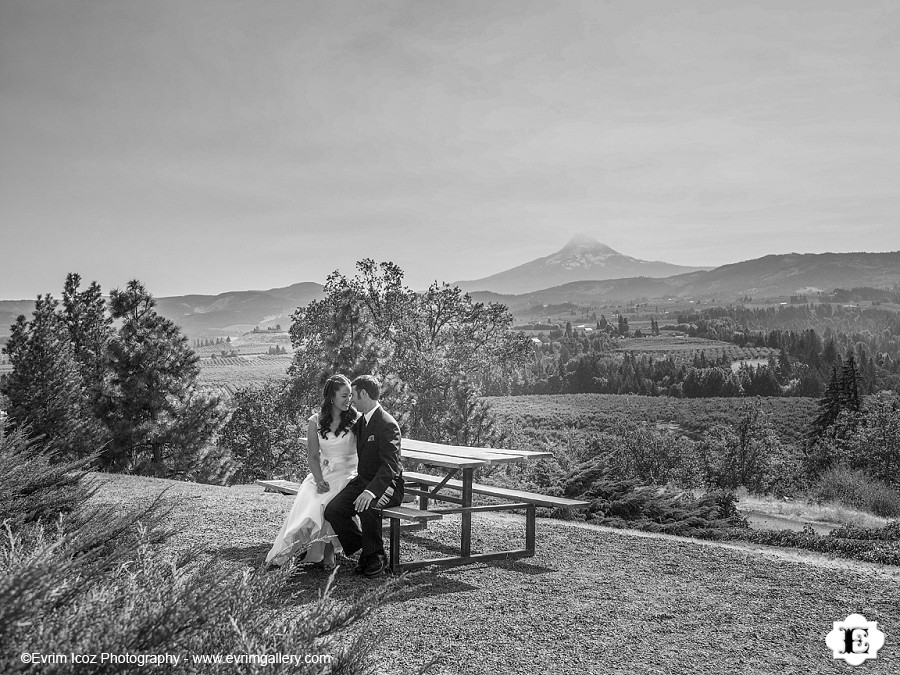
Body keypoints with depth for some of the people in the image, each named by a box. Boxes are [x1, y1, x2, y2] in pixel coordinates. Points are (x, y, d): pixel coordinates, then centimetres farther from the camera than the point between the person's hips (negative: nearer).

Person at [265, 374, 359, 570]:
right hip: (321, 473, 2)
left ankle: (326, 551, -19)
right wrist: (319, 480, -14)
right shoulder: (315, 422, 5)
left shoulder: (356, 419, 1)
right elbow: (313, 456, 3)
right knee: (306, 500, -27)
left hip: (347, 473, -2)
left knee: (323, 502, -31)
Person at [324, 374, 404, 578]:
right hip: (363, 480, 8)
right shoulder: (360, 421, 13)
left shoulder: (387, 424, -17)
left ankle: (377, 556, -11)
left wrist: (370, 491, -39)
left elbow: (390, 465, -27)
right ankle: (364, 549, 3)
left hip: (387, 485, -8)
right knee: (332, 510, -16)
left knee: (367, 507, -37)